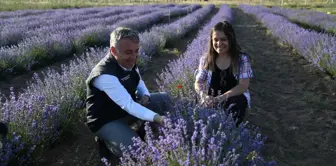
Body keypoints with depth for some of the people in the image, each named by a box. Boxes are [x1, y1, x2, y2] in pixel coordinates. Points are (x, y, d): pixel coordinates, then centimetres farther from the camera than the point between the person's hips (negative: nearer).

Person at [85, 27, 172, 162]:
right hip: (107, 120, -7)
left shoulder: (129, 62, -7)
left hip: (128, 106, 8)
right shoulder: (104, 75, -34)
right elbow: (128, 105, -38)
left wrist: (145, 96, -10)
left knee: (165, 99, -1)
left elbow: (139, 81, 12)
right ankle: (106, 138, 3)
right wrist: (157, 118, -46)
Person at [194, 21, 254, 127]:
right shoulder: (206, 59, 1)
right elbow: (198, 83, -1)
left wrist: (222, 97, -31)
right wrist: (203, 95, -26)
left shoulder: (242, 59, -6)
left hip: (235, 98, 0)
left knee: (237, 103, -35)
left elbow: (244, 86, -14)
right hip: (212, 100, 0)